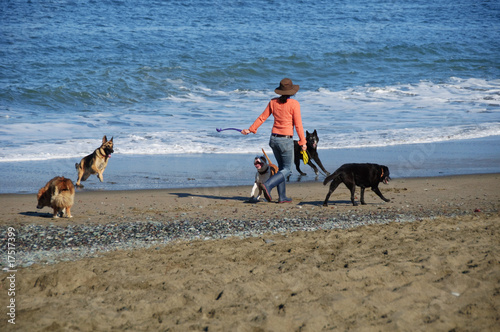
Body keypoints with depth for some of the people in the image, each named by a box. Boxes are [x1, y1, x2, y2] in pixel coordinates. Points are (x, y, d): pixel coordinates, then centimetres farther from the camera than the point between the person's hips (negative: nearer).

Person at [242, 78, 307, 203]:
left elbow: (262, 117, 6)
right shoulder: (294, 104, -13)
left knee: (282, 168, 17)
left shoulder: (273, 102, 2)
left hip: (274, 139, 6)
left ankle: (282, 197, 15)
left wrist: (250, 130, 17)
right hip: (286, 141, -6)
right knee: (286, 170, 5)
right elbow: (298, 125, -13)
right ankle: (267, 185, -16)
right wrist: (303, 142, -6)